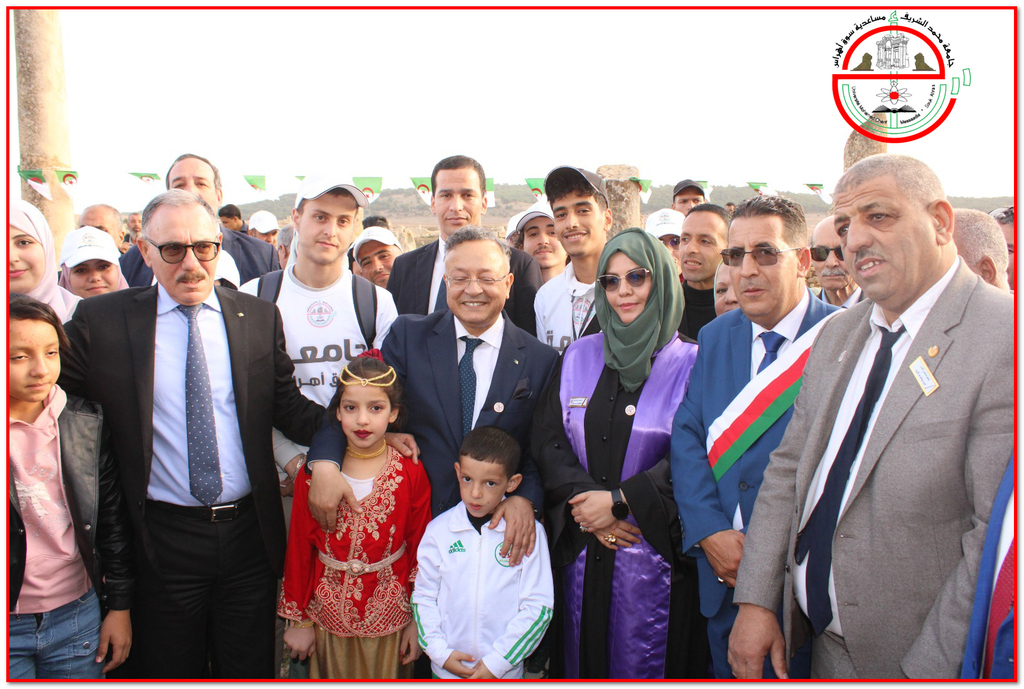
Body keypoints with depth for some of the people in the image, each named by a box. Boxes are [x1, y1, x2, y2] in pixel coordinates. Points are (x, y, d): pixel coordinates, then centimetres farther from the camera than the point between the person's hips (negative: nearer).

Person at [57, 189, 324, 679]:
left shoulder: (259, 317, 1)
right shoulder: (102, 321, -4)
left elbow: (288, 409, 2)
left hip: (250, 532, 2)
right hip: (164, 540, -1)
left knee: (250, 670, 18)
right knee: (168, 672, 16)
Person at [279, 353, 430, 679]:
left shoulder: (411, 474, -9)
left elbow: (421, 551, -3)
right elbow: (299, 547, -1)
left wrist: (419, 620, -1)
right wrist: (298, 618, 3)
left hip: (389, 616, -1)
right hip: (330, 615, 1)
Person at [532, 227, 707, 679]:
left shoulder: (689, 363, -4)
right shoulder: (579, 357, 7)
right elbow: (547, 438, 2)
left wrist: (619, 501, -14)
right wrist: (584, 503, -12)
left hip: (655, 550, -3)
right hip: (581, 548, 3)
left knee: (644, 661, 7)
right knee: (583, 659, 13)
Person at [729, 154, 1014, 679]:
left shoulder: (1003, 337, -18)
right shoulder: (838, 332, 6)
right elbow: (789, 469, 6)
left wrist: (928, 670, -19)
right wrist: (756, 601, -1)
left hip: (927, 656, -6)